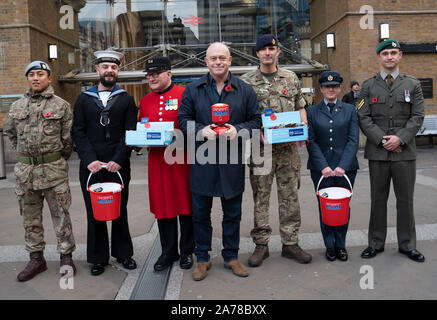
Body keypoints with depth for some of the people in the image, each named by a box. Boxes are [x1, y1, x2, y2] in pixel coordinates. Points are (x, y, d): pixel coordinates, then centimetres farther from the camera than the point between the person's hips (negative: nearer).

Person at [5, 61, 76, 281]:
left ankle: (66, 257, 17)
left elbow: (68, 138, 1)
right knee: (30, 217, 12)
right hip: (25, 170, 4)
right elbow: (11, 133, 22)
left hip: (54, 170, -4)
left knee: (61, 215, 3)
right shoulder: (17, 107, 10)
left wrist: (58, 160, 5)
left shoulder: (61, 106, -1)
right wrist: (25, 156, 17)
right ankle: (36, 259, 26)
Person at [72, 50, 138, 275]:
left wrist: (118, 160, -12)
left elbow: (130, 133, -1)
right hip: (91, 166, 1)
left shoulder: (126, 100, 6)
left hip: (118, 166, -1)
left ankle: (123, 254, 24)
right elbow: (78, 132, 3)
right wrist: (90, 160, -9)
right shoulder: (84, 99, 9)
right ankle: (98, 258, 21)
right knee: (94, 213, 7)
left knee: (120, 211, 9)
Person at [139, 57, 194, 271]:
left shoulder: (184, 95, -2)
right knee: (162, 206, 9)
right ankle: (168, 252, 24)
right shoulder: (145, 101, 13)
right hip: (157, 161, 4)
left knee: (186, 205, 5)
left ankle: (187, 251, 22)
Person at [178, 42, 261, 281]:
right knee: (200, 213, 9)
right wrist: (201, 130, -14)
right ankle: (202, 258, 26)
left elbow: (256, 120, 5)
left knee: (233, 213, 12)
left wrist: (238, 130, -14)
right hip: (202, 160, 0)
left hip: (232, 162, 1)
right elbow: (183, 119, 4)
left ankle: (231, 256, 29)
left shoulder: (245, 90, 5)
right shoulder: (192, 90, 5)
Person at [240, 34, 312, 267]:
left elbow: (300, 107, 17)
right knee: (260, 197, 4)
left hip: (288, 148, 3)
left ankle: (290, 243, 20)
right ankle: (261, 244, 17)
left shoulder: (291, 78, 12)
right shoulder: (246, 81, 3)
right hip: (260, 148, -2)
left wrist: (302, 125, -2)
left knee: (290, 195, 7)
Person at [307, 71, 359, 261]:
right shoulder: (312, 112, 6)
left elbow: (353, 140, -1)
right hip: (320, 168, 0)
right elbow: (311, 141, -1)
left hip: (345, 167, 1)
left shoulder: (350, 110, 8)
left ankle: (341, 245, 22)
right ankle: (330, 246, 19)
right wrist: (323, 166, -12)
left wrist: (343, 166, -12)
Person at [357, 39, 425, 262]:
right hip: (377, 152, 0)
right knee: (378, 199, 7)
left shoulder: (413, 84, 9)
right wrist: (381, 139, -11)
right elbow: (363, 117, 0)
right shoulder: (368, 86, 7)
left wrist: (400, 138, -13)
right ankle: (376, 243, 18)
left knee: (405, 199, 6)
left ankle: (407, 244, 20)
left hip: (404, 152, 1)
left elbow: (418, 116, 2)